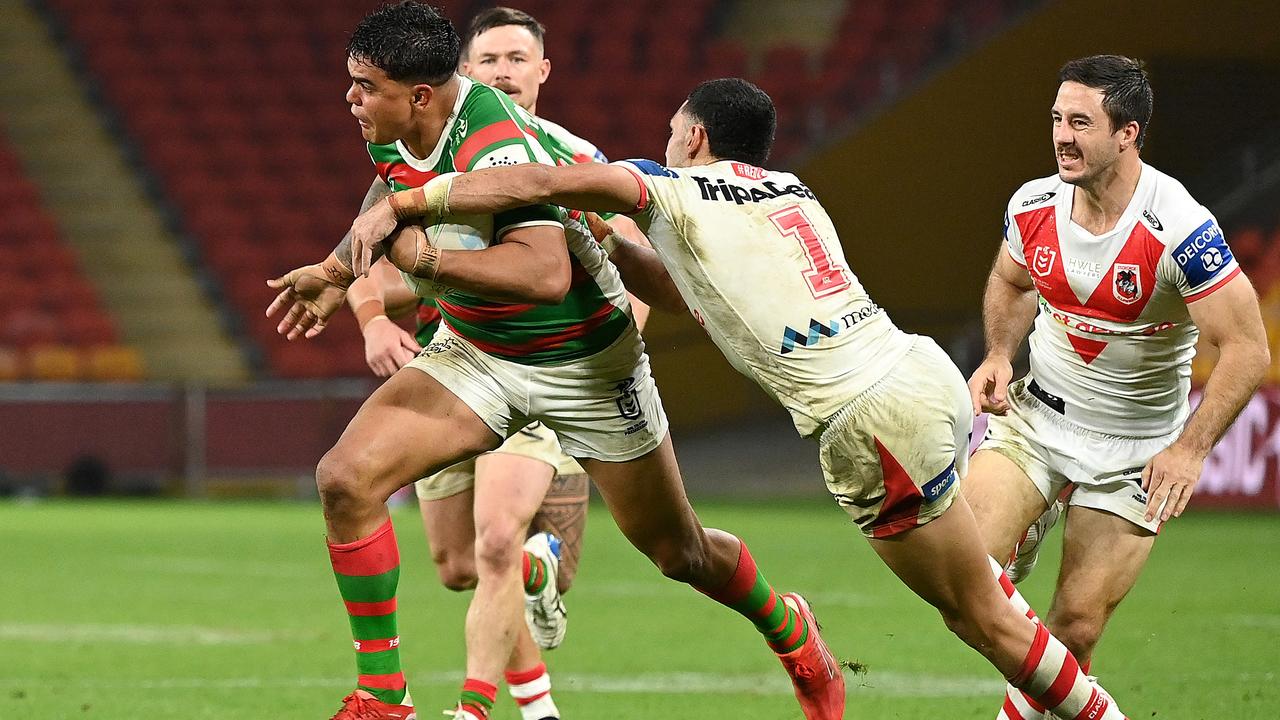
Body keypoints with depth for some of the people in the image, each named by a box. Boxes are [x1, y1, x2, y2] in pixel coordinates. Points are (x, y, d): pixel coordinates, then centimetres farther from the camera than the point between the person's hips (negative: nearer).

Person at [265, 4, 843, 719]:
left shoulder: (496, 146, -32)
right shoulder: (403, 131, -8)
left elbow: (546, 274, -47)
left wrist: (426, 258, -48)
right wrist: (337, 273, 16)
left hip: (585, 364, -6)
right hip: (474, 355, 6)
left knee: (682, 553, 9)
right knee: (346, 478, -17)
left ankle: (789, 628, 43)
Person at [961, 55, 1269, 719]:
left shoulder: (1179, 229, -24)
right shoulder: (1033, 206, -8)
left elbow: (1246, 351, -20)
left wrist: (1190, 448, -24)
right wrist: (999, 357, -1)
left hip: (1135, 449, -4)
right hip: (1037, 415, 4)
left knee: (1077, 627, -5)